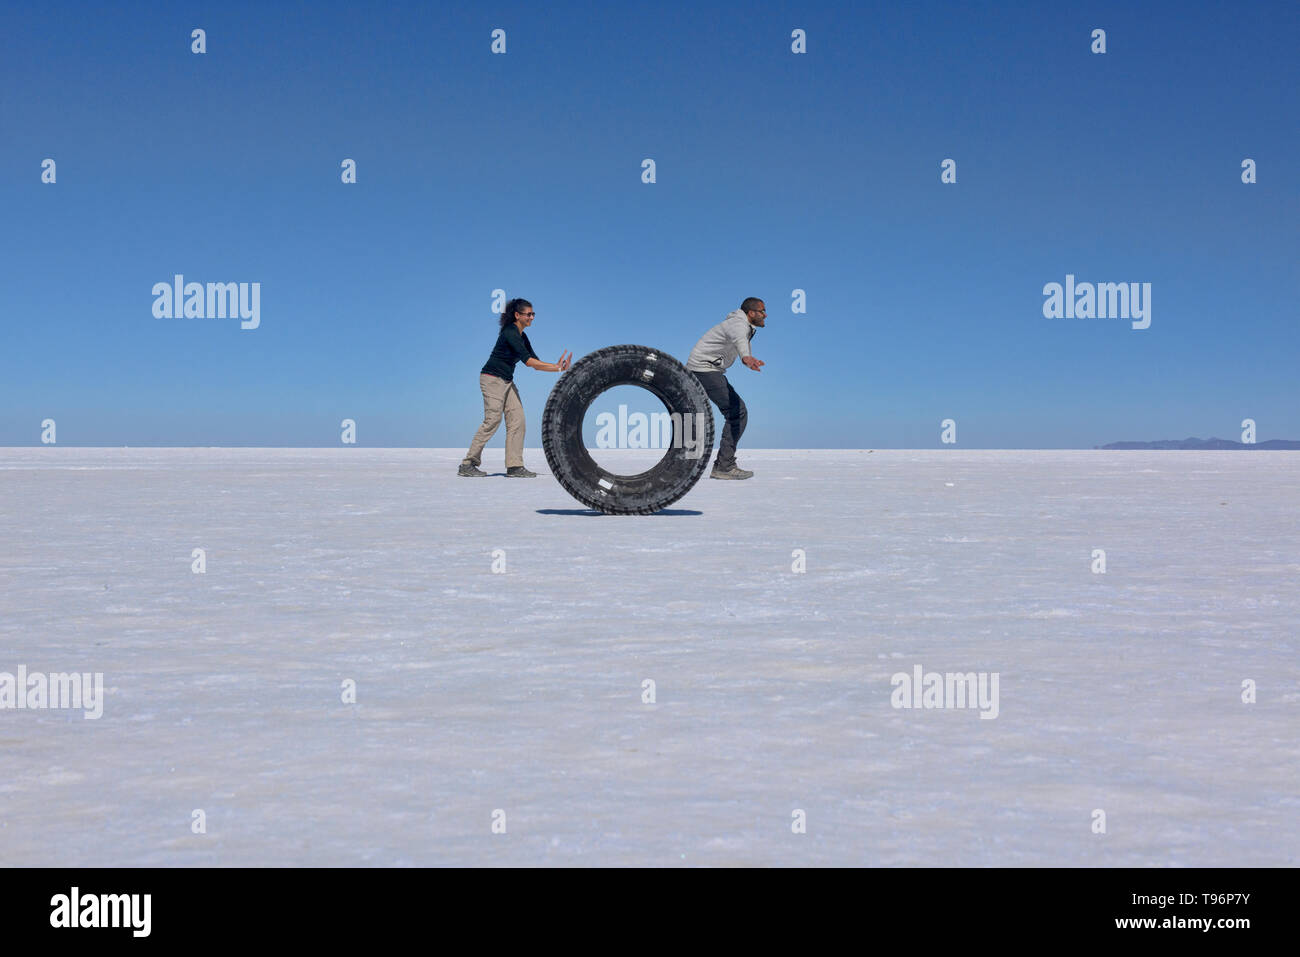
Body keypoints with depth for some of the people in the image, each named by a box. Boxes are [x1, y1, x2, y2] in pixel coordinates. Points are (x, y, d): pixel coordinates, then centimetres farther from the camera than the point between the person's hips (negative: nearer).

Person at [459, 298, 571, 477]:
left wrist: (557, 367, -4)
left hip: (507, 381, 9)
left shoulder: (522, 337, 13)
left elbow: (535, 362, 12)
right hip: (492, 379, -9)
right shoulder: (509, 333, -17)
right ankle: (467, 464, -4)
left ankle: (515, 466, 0)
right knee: (492, 420, -11)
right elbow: (527, 360, -24)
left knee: (517, 420, 0)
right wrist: (557, 368, -22)